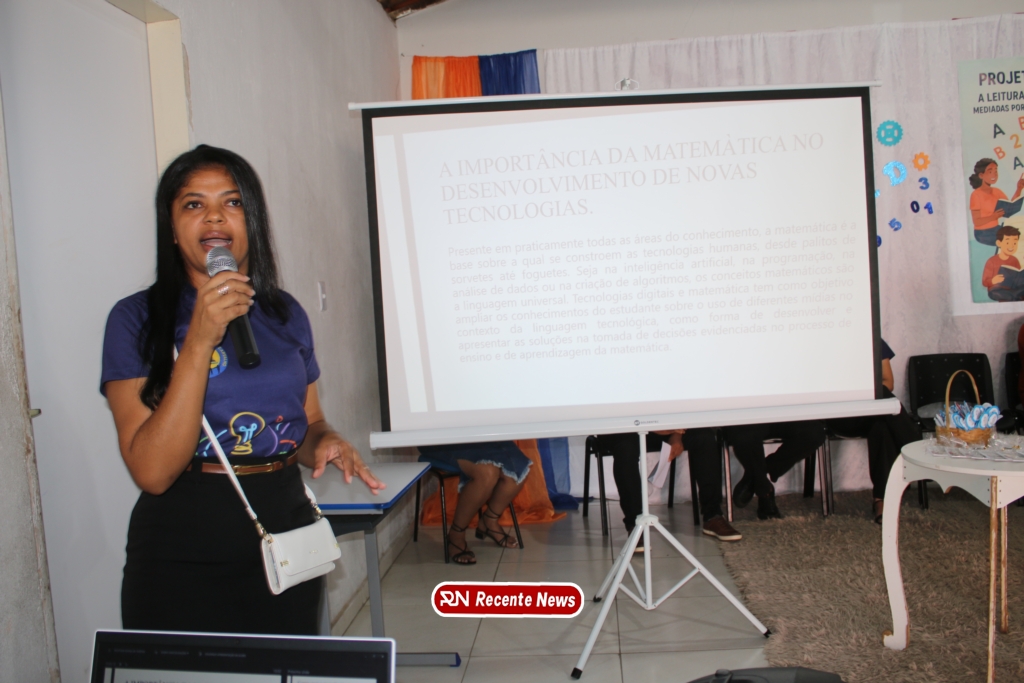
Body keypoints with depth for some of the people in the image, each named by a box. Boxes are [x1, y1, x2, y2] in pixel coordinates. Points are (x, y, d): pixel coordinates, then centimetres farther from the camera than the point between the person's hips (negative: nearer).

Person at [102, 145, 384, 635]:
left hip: (285, 548, 4)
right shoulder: (137, 318, -7)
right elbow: (153, 471, -17)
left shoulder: (286, 314, 5)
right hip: (181, 562, -3)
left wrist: (325, 442, -7)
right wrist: (200, 340, -23)